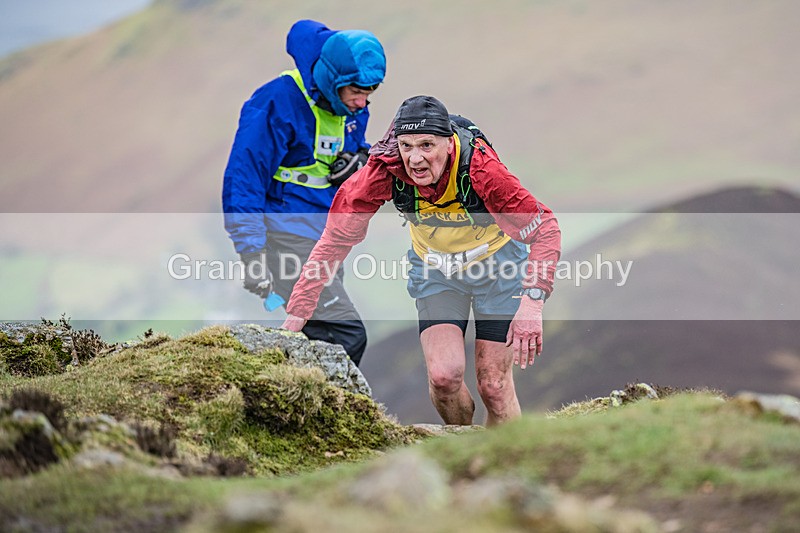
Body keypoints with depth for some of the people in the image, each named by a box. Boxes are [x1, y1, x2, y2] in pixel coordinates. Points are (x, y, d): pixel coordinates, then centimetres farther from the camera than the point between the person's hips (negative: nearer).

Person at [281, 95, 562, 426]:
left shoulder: (479, 167, -33)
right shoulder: (385, 170, -27)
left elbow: (544, 229, -28)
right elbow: (337, 237, -19)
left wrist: (532, 302, -40)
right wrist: (297, 313, -24)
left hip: (496, 262, -2)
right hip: (434, 267, 2)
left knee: (494, 385, -5)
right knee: (443, 376, -15)